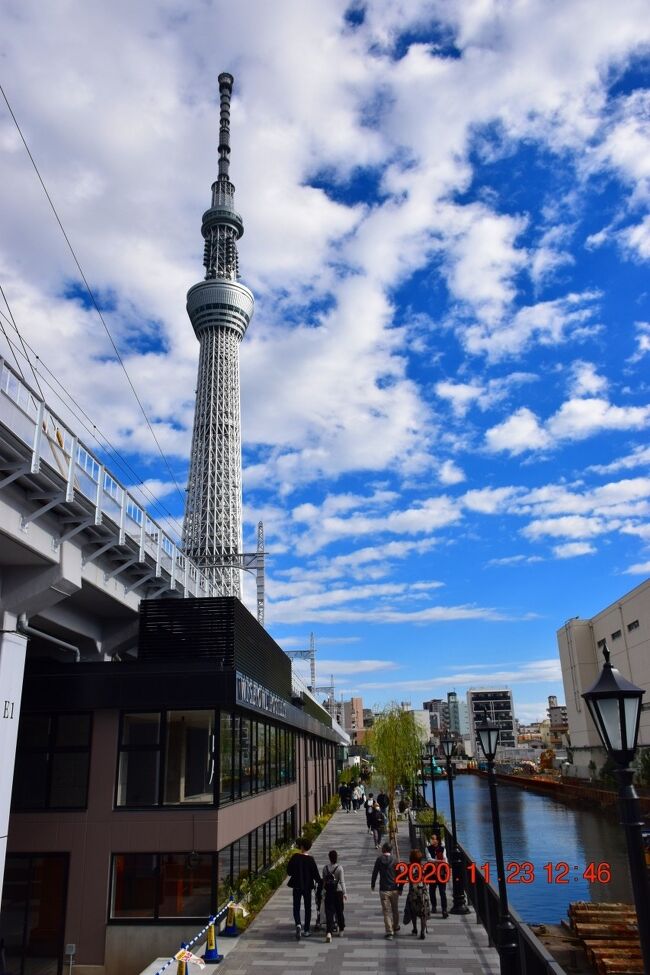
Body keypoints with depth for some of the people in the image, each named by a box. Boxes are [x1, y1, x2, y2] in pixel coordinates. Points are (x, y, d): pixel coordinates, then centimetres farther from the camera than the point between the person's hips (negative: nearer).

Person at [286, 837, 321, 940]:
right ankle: (306, 930, 18)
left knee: (296, 907, 10)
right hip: (308, 886, 0)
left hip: (297, 886, 0)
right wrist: (318, 882, 5)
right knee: (308, 908, 14)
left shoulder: (295, 857, -11)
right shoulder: (310, 859, -14)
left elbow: (289, 871, -5)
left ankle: (298, 924, -14)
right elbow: (315, 873, -10)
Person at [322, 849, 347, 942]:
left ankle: (329, 932, -14)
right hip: (338, 891, -1)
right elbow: (342, 881, -11)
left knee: (329, 912, -1)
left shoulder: (325, 867, -2)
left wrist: (324, 891, 17)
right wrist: (344, 893, -6)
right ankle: (341, 930, 30)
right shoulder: (339, 867, -10)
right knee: (339, 911, 16)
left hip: (328, 892, 1)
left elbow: (323, 880, 5)